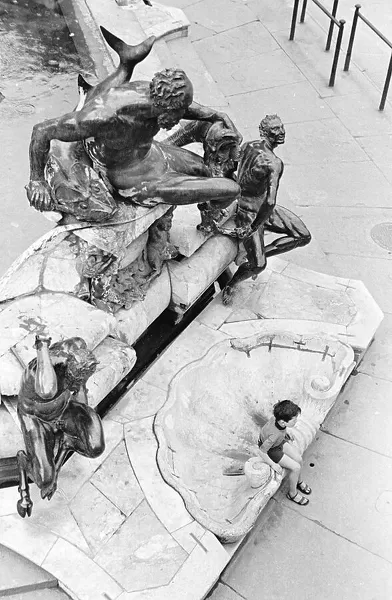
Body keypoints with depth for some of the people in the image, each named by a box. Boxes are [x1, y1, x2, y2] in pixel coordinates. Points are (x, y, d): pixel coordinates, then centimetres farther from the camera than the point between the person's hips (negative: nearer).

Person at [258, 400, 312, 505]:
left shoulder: (280, 417, -27)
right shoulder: (274, 435, -43)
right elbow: (262, 451, -29)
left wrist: (285, 432, 8)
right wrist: (273, 464, -16)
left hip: (280, 441, 6)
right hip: (271, 449, -6)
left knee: (299, 460, 4)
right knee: (296, 467, -7)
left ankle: (298, 481, 35)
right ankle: (292, 493, 18)